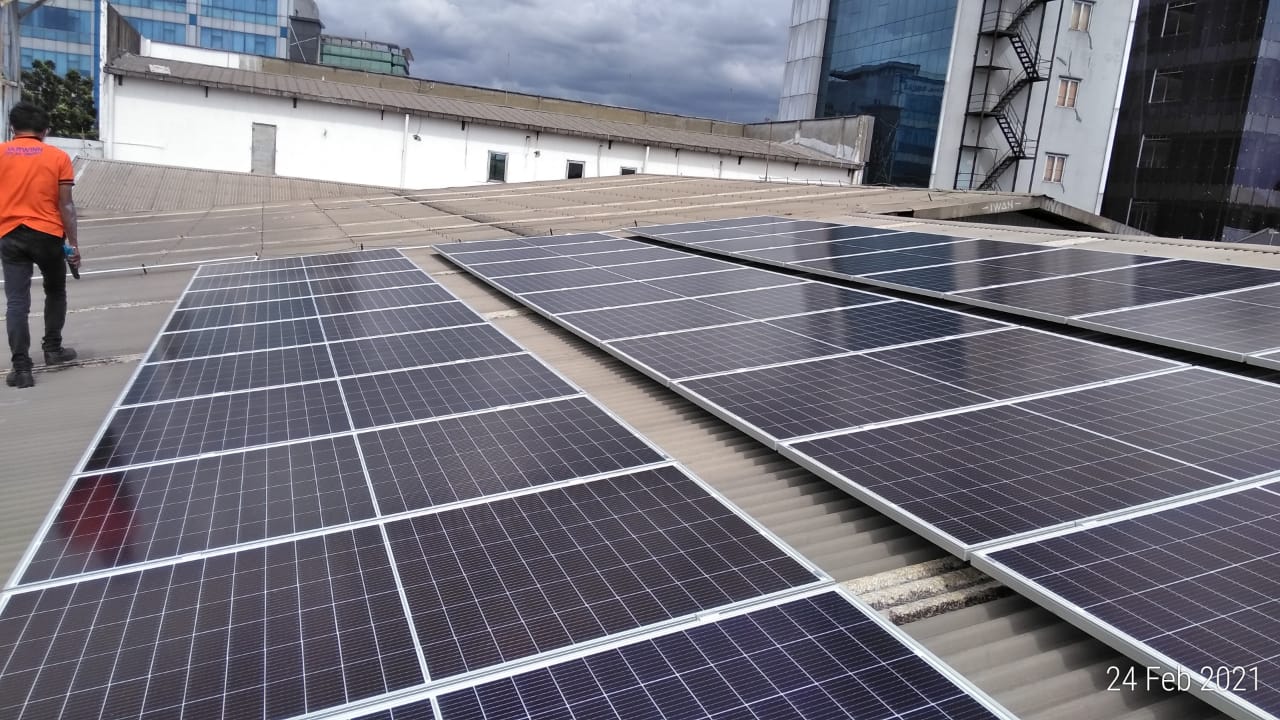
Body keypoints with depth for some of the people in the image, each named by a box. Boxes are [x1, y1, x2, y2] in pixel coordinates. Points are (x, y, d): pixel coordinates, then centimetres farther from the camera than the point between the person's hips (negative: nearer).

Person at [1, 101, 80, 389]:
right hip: (47, 235, -1)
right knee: (55, 292, 21)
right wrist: (74, 243, 1)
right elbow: (65, 205, -4)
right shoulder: (58, 157, -1)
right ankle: (53, 349, 27)